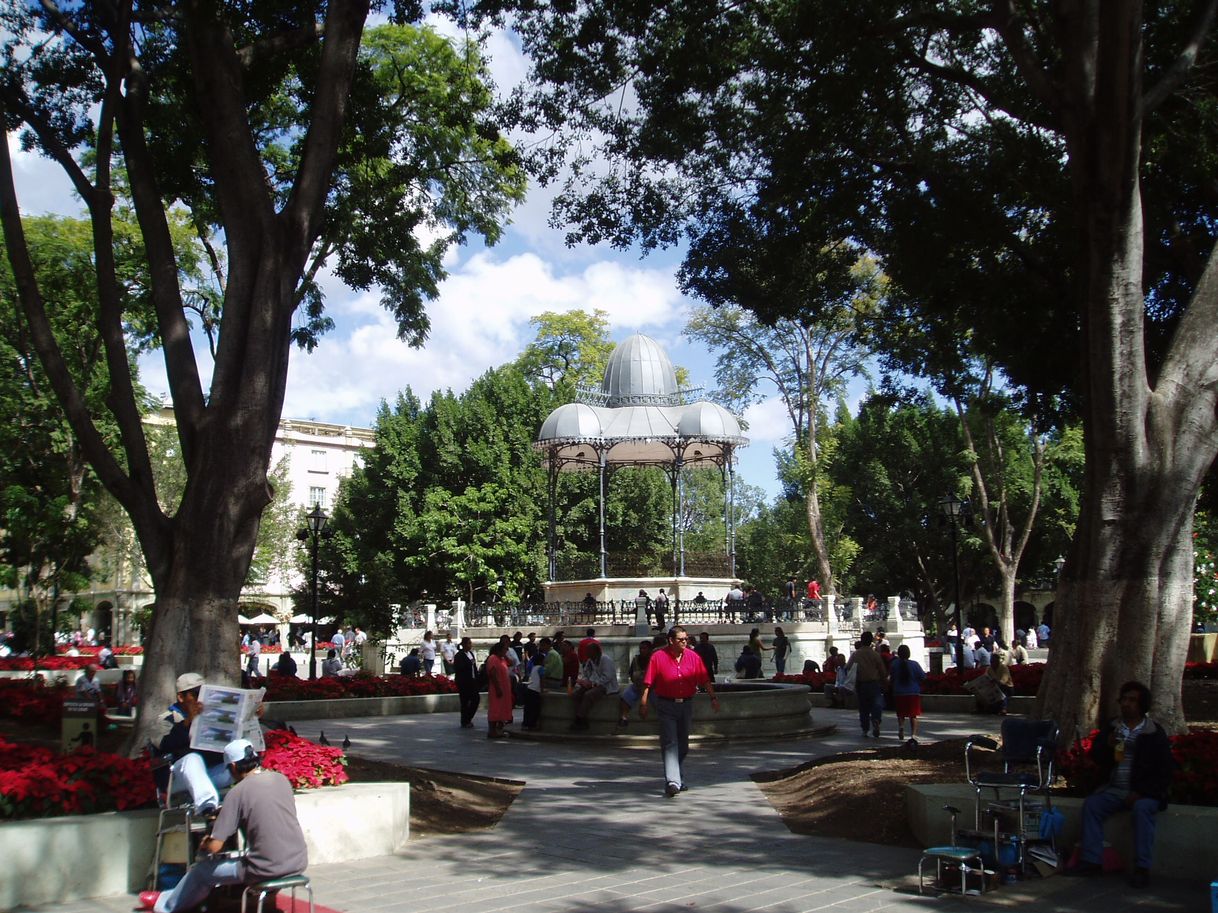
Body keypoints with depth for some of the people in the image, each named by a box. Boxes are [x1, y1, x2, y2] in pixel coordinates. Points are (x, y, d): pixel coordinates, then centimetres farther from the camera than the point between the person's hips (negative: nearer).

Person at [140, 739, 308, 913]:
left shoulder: (237, 793, -11)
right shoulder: (282, 779, 5)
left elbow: (214, 846, -10)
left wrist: (203, 846, 14)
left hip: (268, 870, -6)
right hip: (299, 862, 6)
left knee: (203, 869, 18)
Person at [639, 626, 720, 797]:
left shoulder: (693, 657, 2)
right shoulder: (658, 657, -7)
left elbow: (705, 680, 4)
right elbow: (648, 683, -7)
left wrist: (713, 697, -3)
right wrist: (643, 703, -10)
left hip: (686, 705, 4)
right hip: (666, 706, -4)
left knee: (682, 745, 14)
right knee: (669, 743, -12)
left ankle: (677, 778, 31)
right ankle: (672, 781, -19)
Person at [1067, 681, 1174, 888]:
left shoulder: (1155, 733, -1)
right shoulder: (1111, 728, 12)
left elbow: (1164, 772, -4)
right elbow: (1094, 757, 12)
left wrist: (1140, 793, -15)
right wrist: (1107, 745, -10)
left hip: (1144, 793, -4)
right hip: (1114, 789, 4)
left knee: (1142, 808, -33)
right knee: (1091, 804, -20)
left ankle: (1142, 868, -30)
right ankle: (1091, 861, -20)